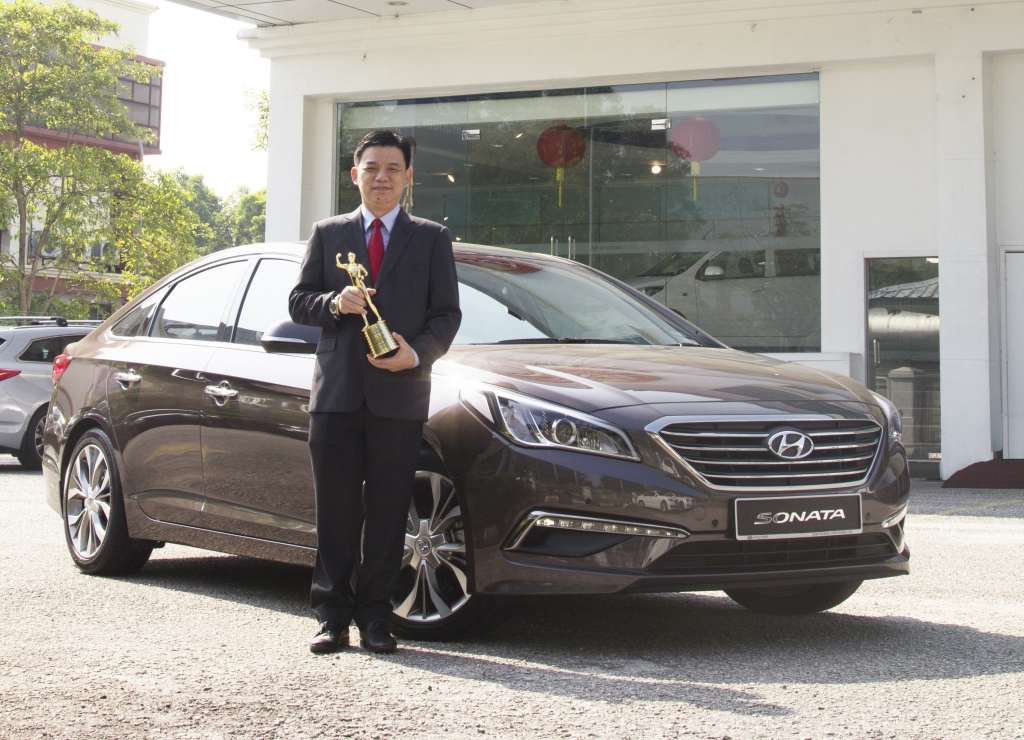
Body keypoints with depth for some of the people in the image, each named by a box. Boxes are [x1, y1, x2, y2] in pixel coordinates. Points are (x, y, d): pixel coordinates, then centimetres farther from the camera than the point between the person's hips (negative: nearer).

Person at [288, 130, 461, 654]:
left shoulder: (431, 239, 11)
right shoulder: (328, 234, 14)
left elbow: (446, 313, 6)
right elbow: (298, 302, 12)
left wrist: (419, 353, -13)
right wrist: (334, 303, -10)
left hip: (399, 394, -1)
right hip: (336, 392, 1)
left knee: (387, 511, 1)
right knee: (335, 509, 1)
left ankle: (375, 616, 9)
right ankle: (332, 615, 7)